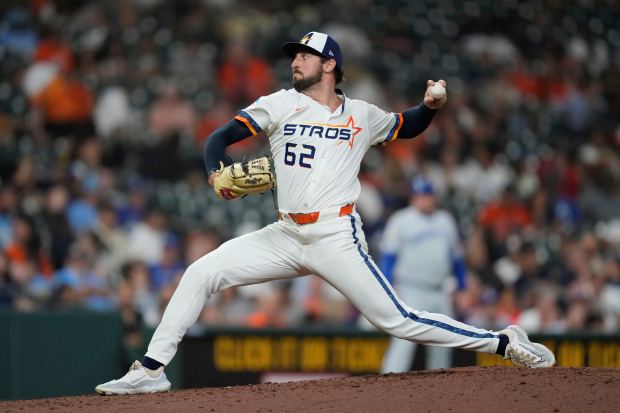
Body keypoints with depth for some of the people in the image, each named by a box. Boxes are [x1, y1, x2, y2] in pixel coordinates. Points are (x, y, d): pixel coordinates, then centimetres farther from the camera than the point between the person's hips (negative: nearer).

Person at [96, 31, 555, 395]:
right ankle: (151, 370, -3)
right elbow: (220, 137, 1)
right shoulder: (282, 104, 7)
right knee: (200, 274, -9)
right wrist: (217, 173, -20)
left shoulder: (362, 116, 7)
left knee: (399, 321, -10)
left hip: (337, 237, -3)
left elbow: (407, 127, 25)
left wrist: (431, 106, 3)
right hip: (285, 236, 3)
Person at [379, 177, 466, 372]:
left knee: (441, 344, 8)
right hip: (410, 291, -6)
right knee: (404, 341, -17)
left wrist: (461, 288, 20)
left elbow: (456, 257, 22)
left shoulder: (446, 221, 15)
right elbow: (388, 255, -5)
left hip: (440, 294, 6)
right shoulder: (400, 221, -1)